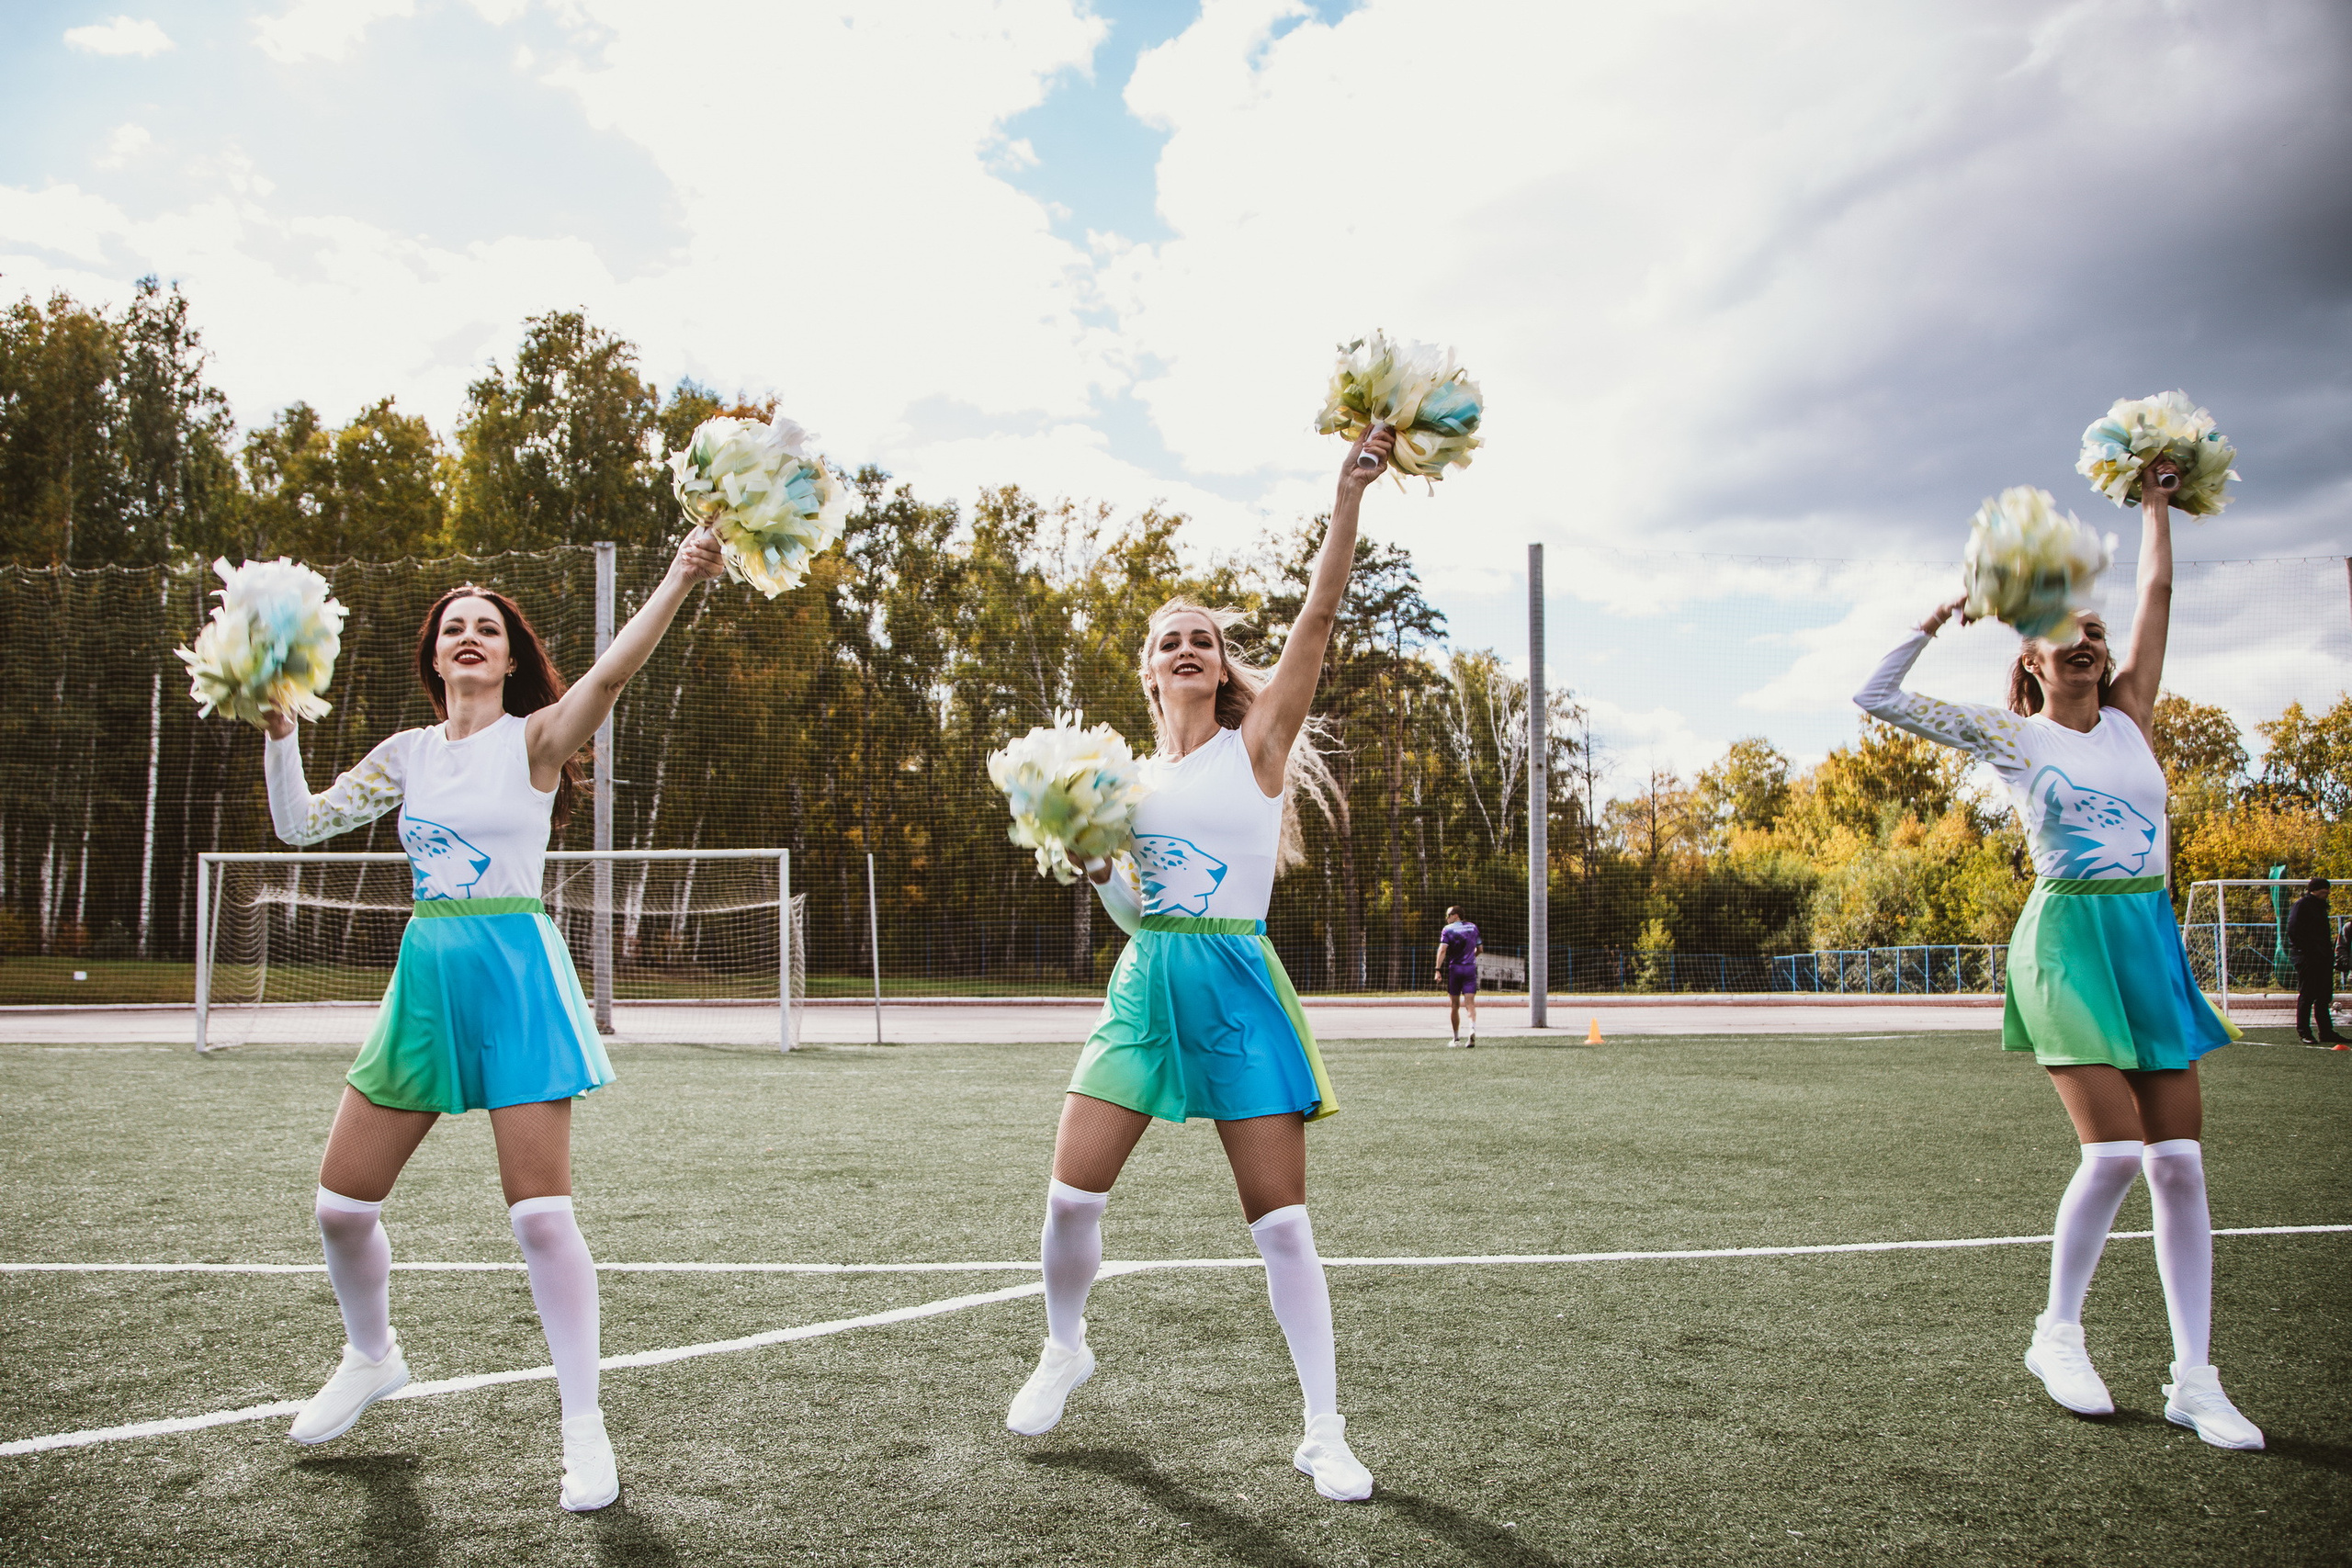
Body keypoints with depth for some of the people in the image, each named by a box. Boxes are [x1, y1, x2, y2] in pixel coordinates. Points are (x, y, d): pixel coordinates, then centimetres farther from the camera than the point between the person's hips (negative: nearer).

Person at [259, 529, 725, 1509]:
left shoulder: (534, 739, -3)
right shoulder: (408, 752, 12)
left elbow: (613, 670, -21)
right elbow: (301, 824, 11)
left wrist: (678, 580, -34)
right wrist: (279, 727, -2)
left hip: (514, 971, -5)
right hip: (427, 974, 5)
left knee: (540, 1212, -9)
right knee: (341, 1202, 9)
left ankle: (584, 1430, 5)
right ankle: (371, 1358, 38)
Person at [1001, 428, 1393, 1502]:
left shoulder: (1257, 743, 0)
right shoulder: (1130, 775, 12)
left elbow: (1317, 618, -11)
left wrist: (1348, 496, -19)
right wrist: (1093, 858, -5)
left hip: (1236, 985, -3)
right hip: (1147, 983, 4)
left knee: (1280, 1221, -3)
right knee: (1070, 1193, -1)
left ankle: (1324, 1434, 9)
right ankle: (1064, 1350, 28)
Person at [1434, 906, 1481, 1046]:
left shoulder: (1447, 929, -2)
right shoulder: (1473, 927, 11)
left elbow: (1442, 950, -13)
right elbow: (1479, 949, 18)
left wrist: (1438, 970, -16)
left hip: (1454, 968, -2)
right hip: (1470, 968, 2)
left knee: (1454, 1005, 8)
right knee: (1471, 1003, -3)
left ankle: (1456, 1038, 13)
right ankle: (1473, 1028, -30)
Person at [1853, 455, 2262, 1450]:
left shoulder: (2129, 720, 13)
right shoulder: (2012, 736, 2)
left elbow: (2157, 595, 14)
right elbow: (1877, 698, -3)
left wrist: (2155, 503, 19)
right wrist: (1938, 620, -4)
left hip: (2152, 936, 5)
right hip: (2069, 939, -5)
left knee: (2179, 1159, 0)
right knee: (2114, 1152, -13)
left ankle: (2194, 1378, 6)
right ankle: (2057, 1337, 8)